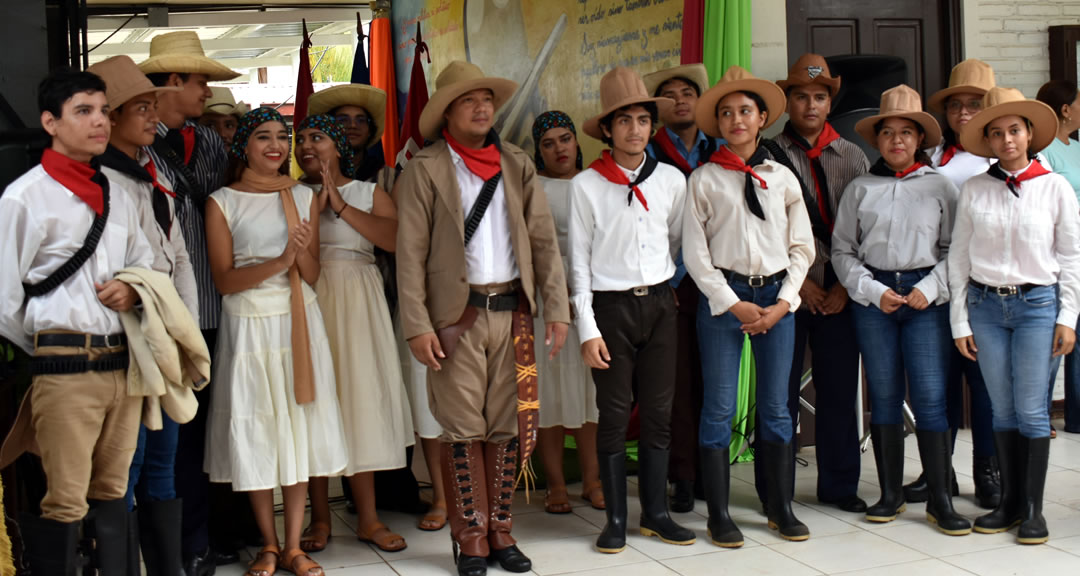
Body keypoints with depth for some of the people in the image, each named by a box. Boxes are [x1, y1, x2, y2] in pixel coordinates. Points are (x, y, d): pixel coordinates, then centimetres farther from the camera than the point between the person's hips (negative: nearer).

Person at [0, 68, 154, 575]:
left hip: (123, 362, 6)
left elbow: (145, 260, 24)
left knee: (113, 491, 14)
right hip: (64, 368, -6)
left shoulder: (118, 196, 13)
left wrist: (135, 288, 2)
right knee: (64, 503, -4)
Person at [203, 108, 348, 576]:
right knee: (256, 433, 3)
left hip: (299, 321, 2)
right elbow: (224, 279, -7)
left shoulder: (304, 197, 8)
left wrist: (302, 252, -17)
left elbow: (313, 275, 5)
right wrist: (279, 262, -20)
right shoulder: (223, 202, -1)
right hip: (248, 325, -2)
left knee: (299, 430, 3)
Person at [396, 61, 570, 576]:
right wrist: (417, 326, -12)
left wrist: (557, 308, 1)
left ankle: (501, 532, 21)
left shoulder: (518, 165, 10)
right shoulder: (425, 169, -2)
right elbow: (410, 253, -5)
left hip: (512, 312, 4)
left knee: (509, 427, 8)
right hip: (457, 316, -3)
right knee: (463, 431, 3)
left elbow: (544, 239, 7)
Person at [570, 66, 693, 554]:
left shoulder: (671, 180, 3)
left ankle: (655, 513, 18)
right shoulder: (586, 185, -4)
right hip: (611, 307, -3)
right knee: (614, 416, 2)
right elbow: (579, 260, -3)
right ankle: (616, 519, 11)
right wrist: (587, 328, -7)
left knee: (659, 413, 7)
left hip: (659, 303, 3)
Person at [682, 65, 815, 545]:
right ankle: (719, 515, 8)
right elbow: (694, 252, -2)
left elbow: (802, 247, 9)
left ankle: (781, 508, 19)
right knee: (719, 409, -1)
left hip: (777, 295, 3)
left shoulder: (782, 178, 9)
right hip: (723, 295, -2)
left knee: (776, 406, 8)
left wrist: (783, 302, -3)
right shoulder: (704, 180, 1)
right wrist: (733, 304, -7)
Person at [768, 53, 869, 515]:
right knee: (781, 393, 1)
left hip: (839, 293, 3)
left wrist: (844, 285, -2)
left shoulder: (852, 157, 11)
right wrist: (799, 282, -7)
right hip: (785, 288, -3)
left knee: (840, 390, 8)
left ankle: (839, 485, 20)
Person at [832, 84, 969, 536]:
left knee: (930, 395, -6)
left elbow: (953, 246, 4)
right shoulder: (860, 189, 6)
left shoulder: (939, 185, 5)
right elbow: (843, 250, 6)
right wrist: (874, 291, -5)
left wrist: (931, 287, -9)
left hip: (925, 297, -1)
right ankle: (890, 494, 17)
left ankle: (940, 500, 3)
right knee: (883, 395, 6)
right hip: (873, 296, 1)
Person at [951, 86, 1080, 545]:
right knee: (1002, 409, 7)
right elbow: (958, 257, 6)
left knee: (1031, 408, -3)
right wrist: (960, 321, 4)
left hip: (1036, 304, -2)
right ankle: (1009, 501, 17)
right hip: (985, 304, 2)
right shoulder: (974, 190, 3)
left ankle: (1032, 508, 7)